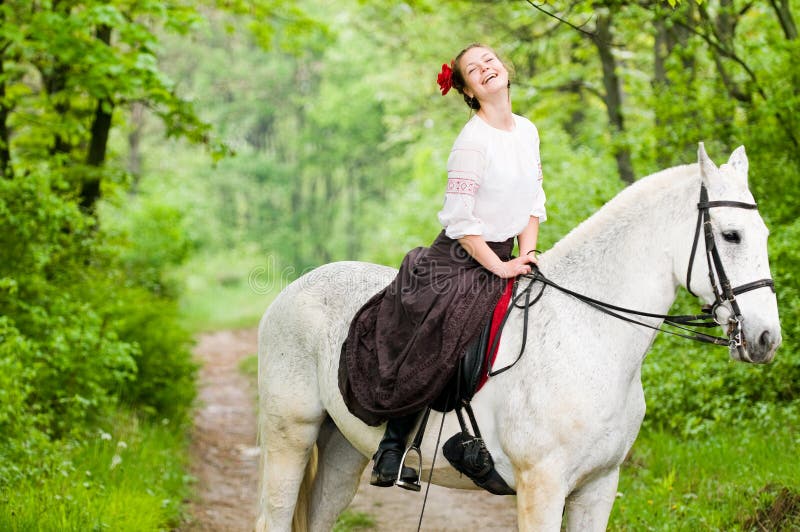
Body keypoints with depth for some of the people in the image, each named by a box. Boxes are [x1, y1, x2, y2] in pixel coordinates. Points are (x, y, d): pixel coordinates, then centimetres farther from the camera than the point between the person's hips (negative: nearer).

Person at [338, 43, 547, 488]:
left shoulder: (528, 131, 8)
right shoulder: (473, 141, -15)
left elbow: (534, 201, 13)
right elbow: (460, 220, -17)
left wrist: (526, 255, -2)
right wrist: (500, 268, -16)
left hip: (506, 259, 8)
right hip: (460, 260, -8)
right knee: (430, 349, -20)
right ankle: (392, 451, -8)